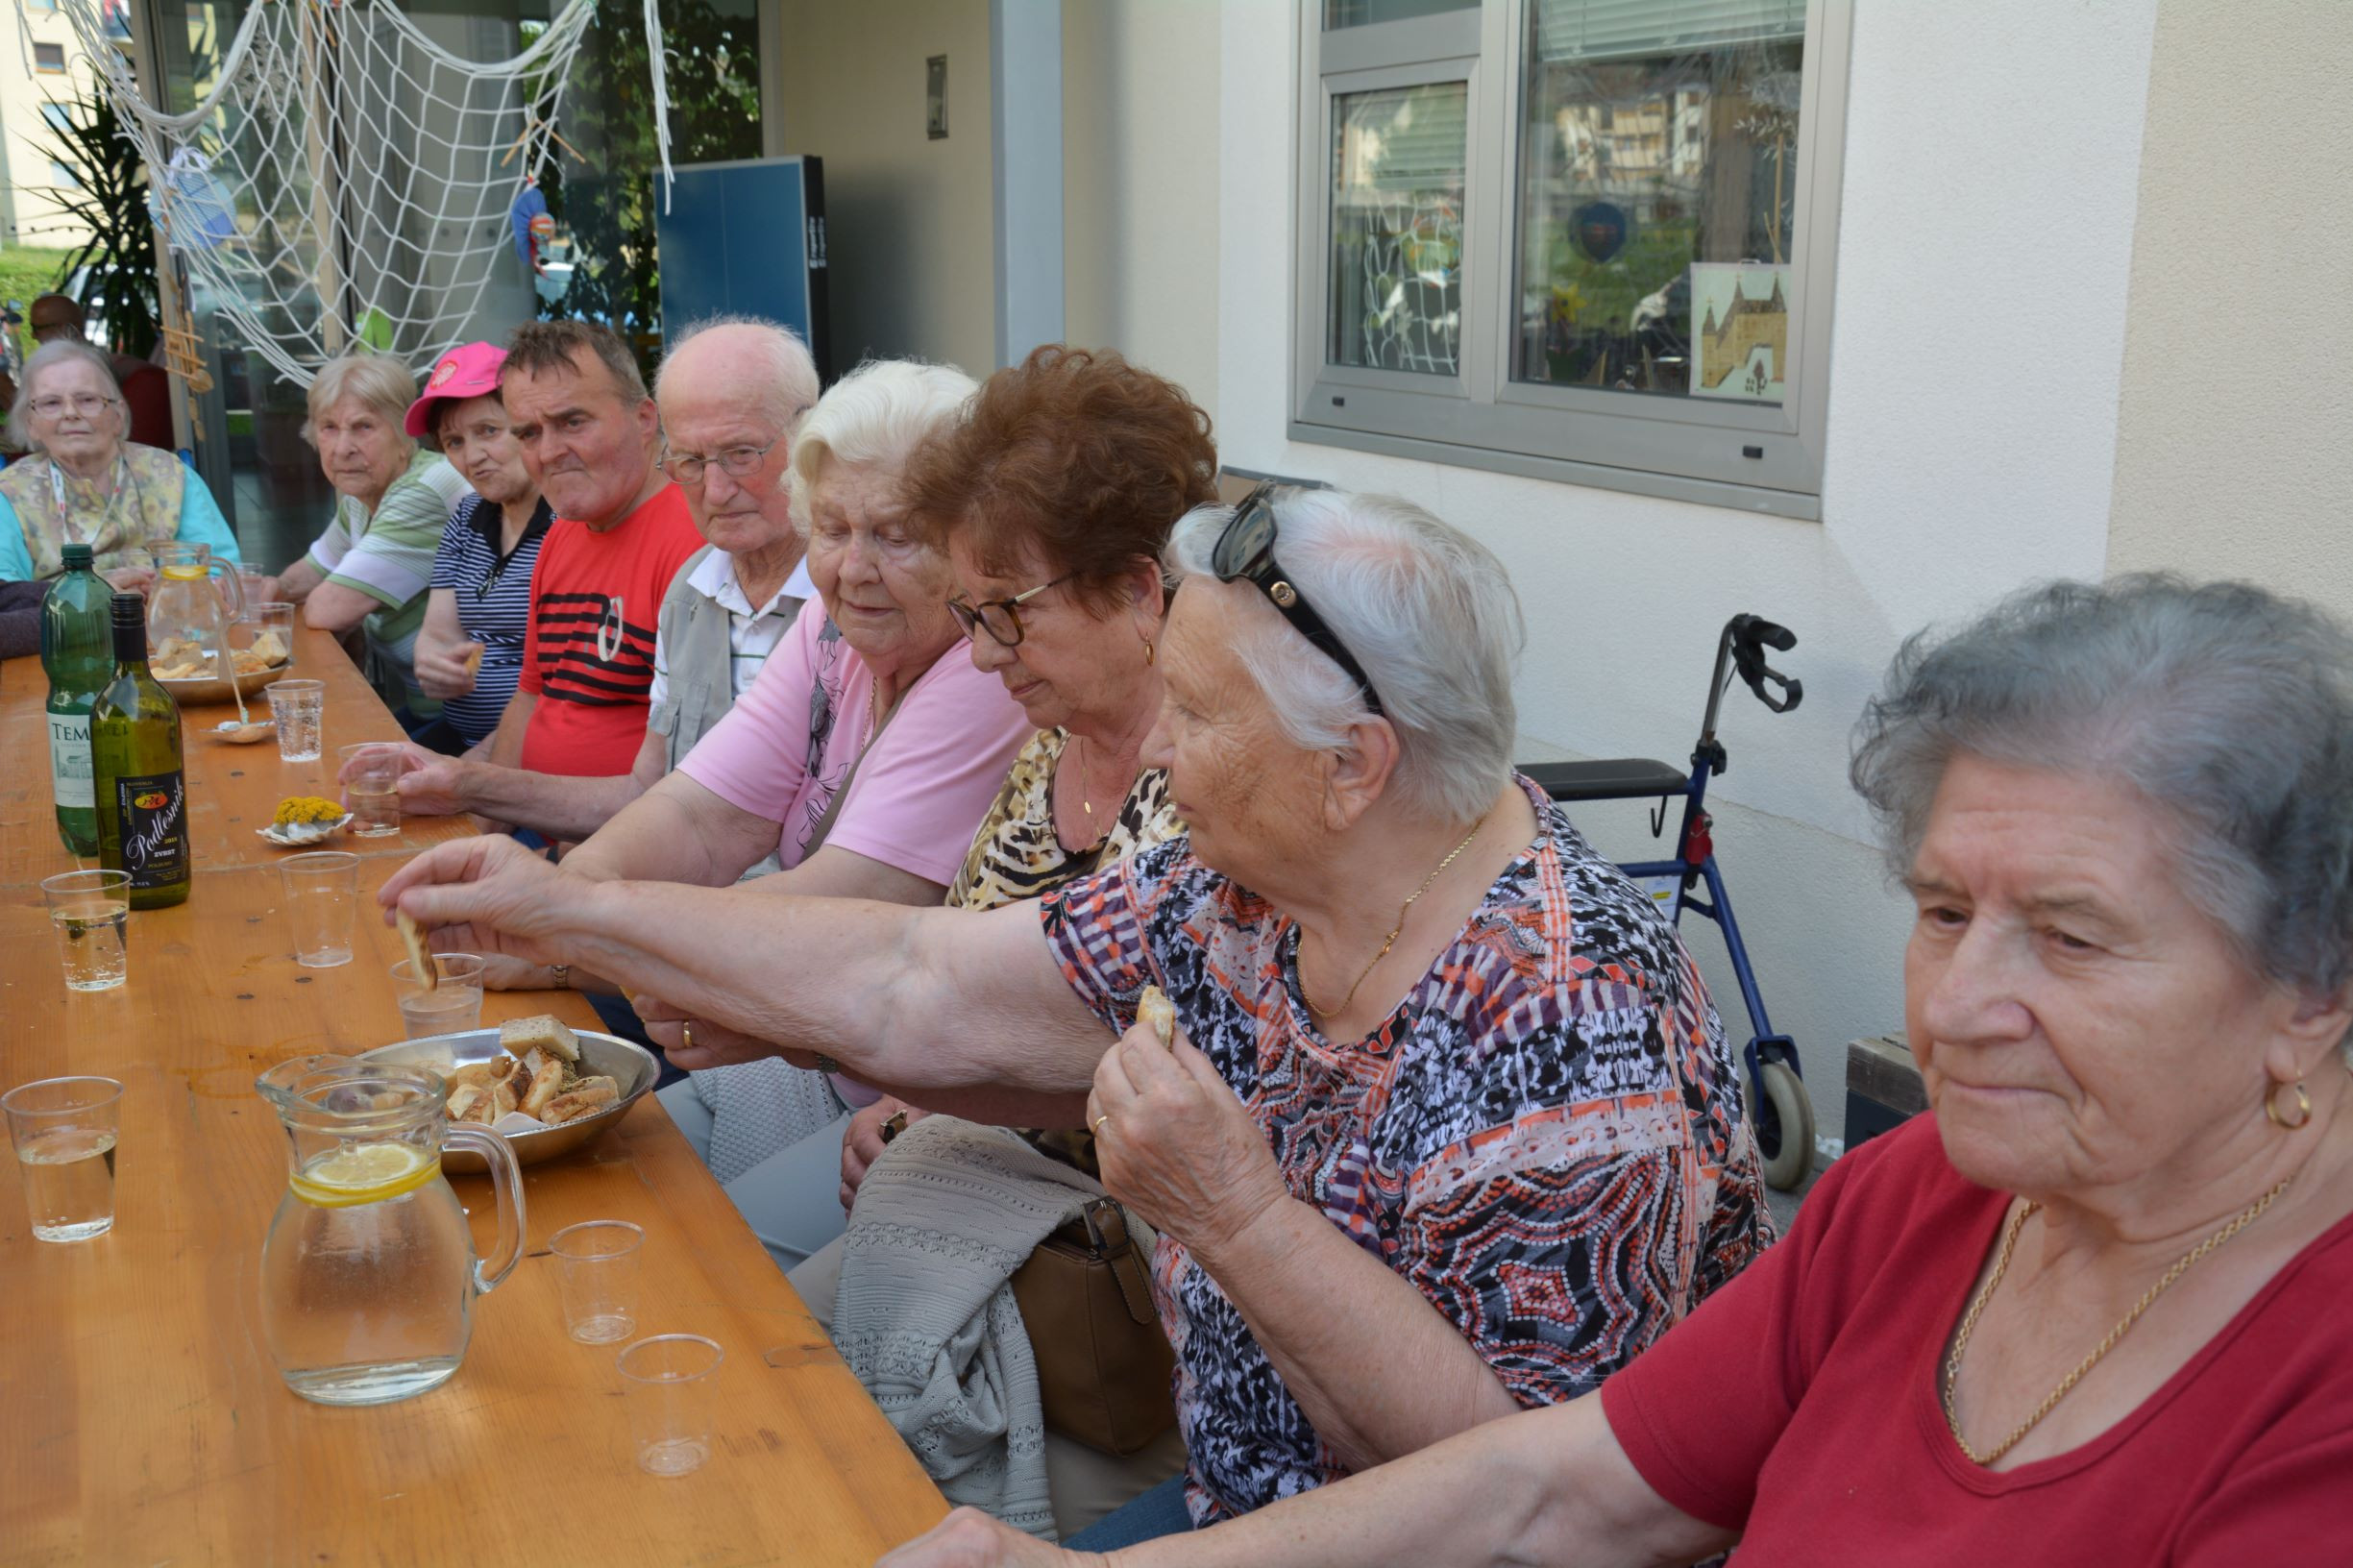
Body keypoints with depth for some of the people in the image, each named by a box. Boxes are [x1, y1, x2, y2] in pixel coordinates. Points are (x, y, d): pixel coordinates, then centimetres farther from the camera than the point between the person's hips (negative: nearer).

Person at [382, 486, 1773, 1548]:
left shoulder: (1568, 1030, -29)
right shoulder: (1245, 891, -6)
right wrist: (571, 913, 2)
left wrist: (1234, 1215, -33)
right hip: (1242, 1504, 7)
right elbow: (915, 986, 0)